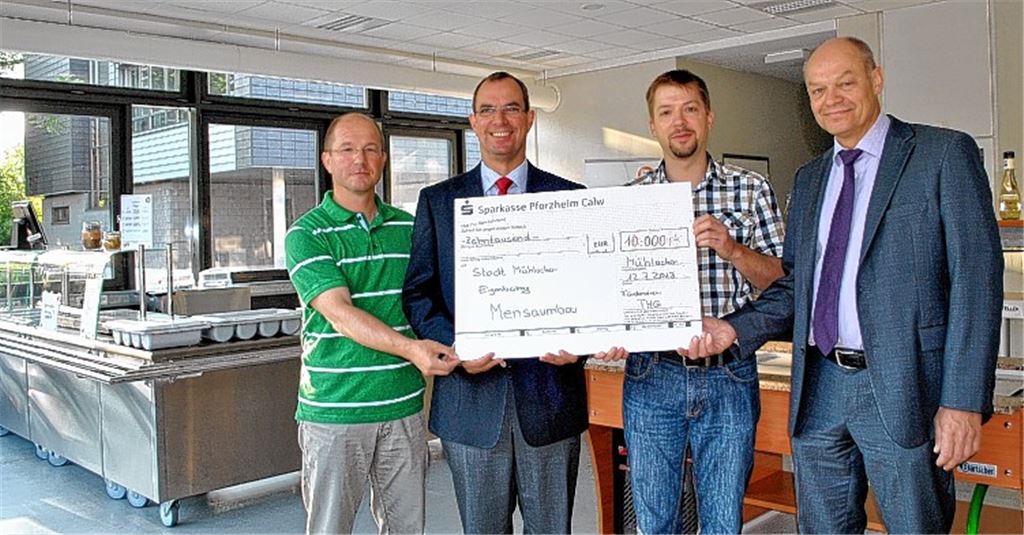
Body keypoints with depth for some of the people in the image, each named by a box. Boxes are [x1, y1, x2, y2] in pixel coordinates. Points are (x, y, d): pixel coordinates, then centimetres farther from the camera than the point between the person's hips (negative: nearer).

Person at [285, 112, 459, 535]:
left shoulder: (409, 227, 9)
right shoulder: (306, 234, -5)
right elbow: (339, 311, -18)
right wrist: (410, 348, -32)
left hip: (403, 405, 4)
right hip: (334, 409, -4)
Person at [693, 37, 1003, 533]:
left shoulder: (944, 153, -2)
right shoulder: (809, 179, 15)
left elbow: (975, 279, -9)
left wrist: (964, 400, -14)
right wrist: (734, 329, -2)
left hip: (900, 386, -5)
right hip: (818, 388, 5)